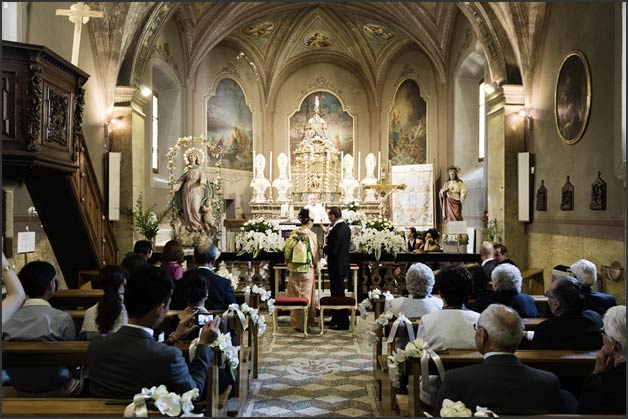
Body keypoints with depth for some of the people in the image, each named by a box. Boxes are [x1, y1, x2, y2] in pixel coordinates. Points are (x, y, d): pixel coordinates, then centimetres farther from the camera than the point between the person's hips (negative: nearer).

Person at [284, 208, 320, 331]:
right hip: (307, 269, -4)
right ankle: (305, 322, 11)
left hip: (294, 269, 4)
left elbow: (287, 250, 4)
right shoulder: (311, 235, -11)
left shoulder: (293, 233, -1)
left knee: (295, 295, 13)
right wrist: (316, 266, 13)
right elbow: (315, 254, -5)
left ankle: (296, 321, 21)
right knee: (306, 296, 6)